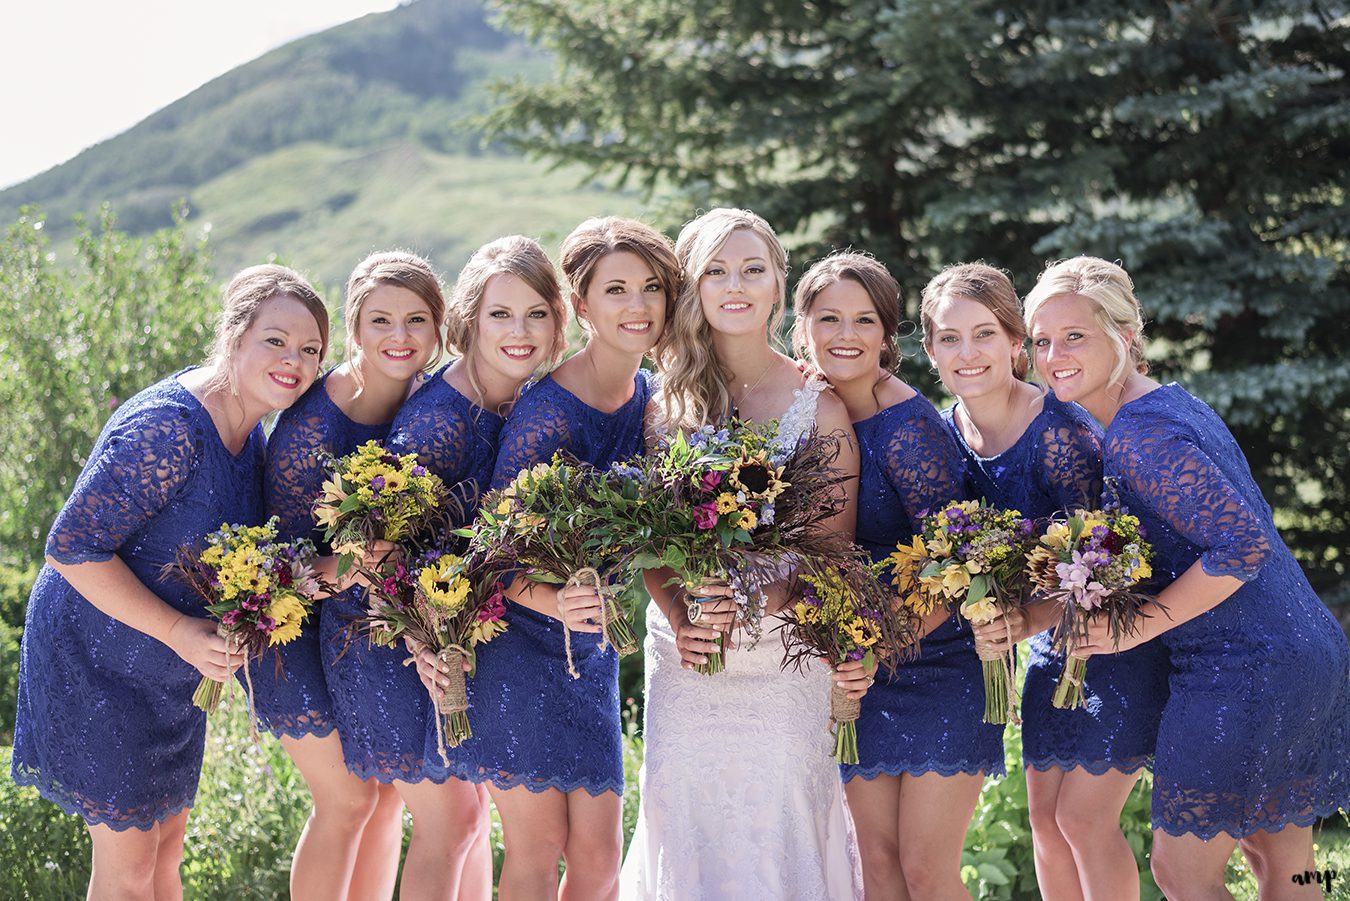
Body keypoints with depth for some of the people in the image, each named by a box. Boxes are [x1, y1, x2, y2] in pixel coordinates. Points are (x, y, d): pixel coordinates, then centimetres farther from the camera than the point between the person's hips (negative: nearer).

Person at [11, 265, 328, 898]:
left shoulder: (249, 429, 2)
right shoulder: (166, 429, -27)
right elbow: (72, 547, -27)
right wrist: (179, 631, -27)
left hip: (169, 672, 9)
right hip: (96, 660, -9)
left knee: (166, 844, 18)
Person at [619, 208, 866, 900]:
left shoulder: (818, 403, -1)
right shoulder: (668, 404, 6)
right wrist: (680, 616, -12)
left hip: (783, 657, -2)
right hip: (684, 653, 2)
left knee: (777, 813, -3)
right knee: (682, 811, 2)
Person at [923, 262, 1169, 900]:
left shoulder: (1059, 428, -25)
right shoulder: (947, 433, -4)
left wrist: (1029, 620, -39)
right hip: (1049, 641, 7)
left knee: (1084, 817, -6)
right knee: (1046, 818, 10)